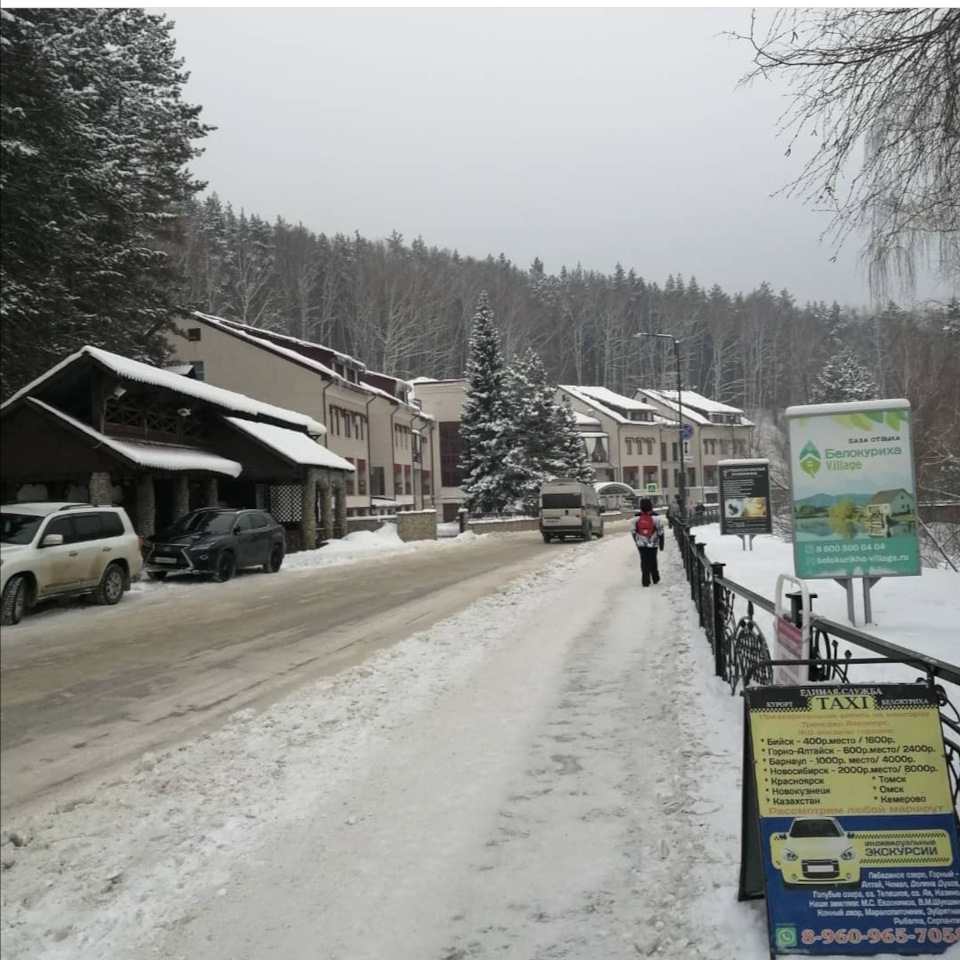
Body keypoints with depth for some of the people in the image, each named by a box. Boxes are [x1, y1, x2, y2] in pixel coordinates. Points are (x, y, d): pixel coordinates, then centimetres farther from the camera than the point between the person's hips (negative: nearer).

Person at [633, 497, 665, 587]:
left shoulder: (636, 519, -3)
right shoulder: (656, 519, -9)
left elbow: (634, 532, 4)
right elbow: (660, 532, -4)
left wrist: (637, 542, 17)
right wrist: (661, 544, 6)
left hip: (641, 544, 1)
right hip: (653, 544, -1)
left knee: (644, 561, 6)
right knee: (653, 561, 14)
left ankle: (645, 581, 1)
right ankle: (655, 579, 25)